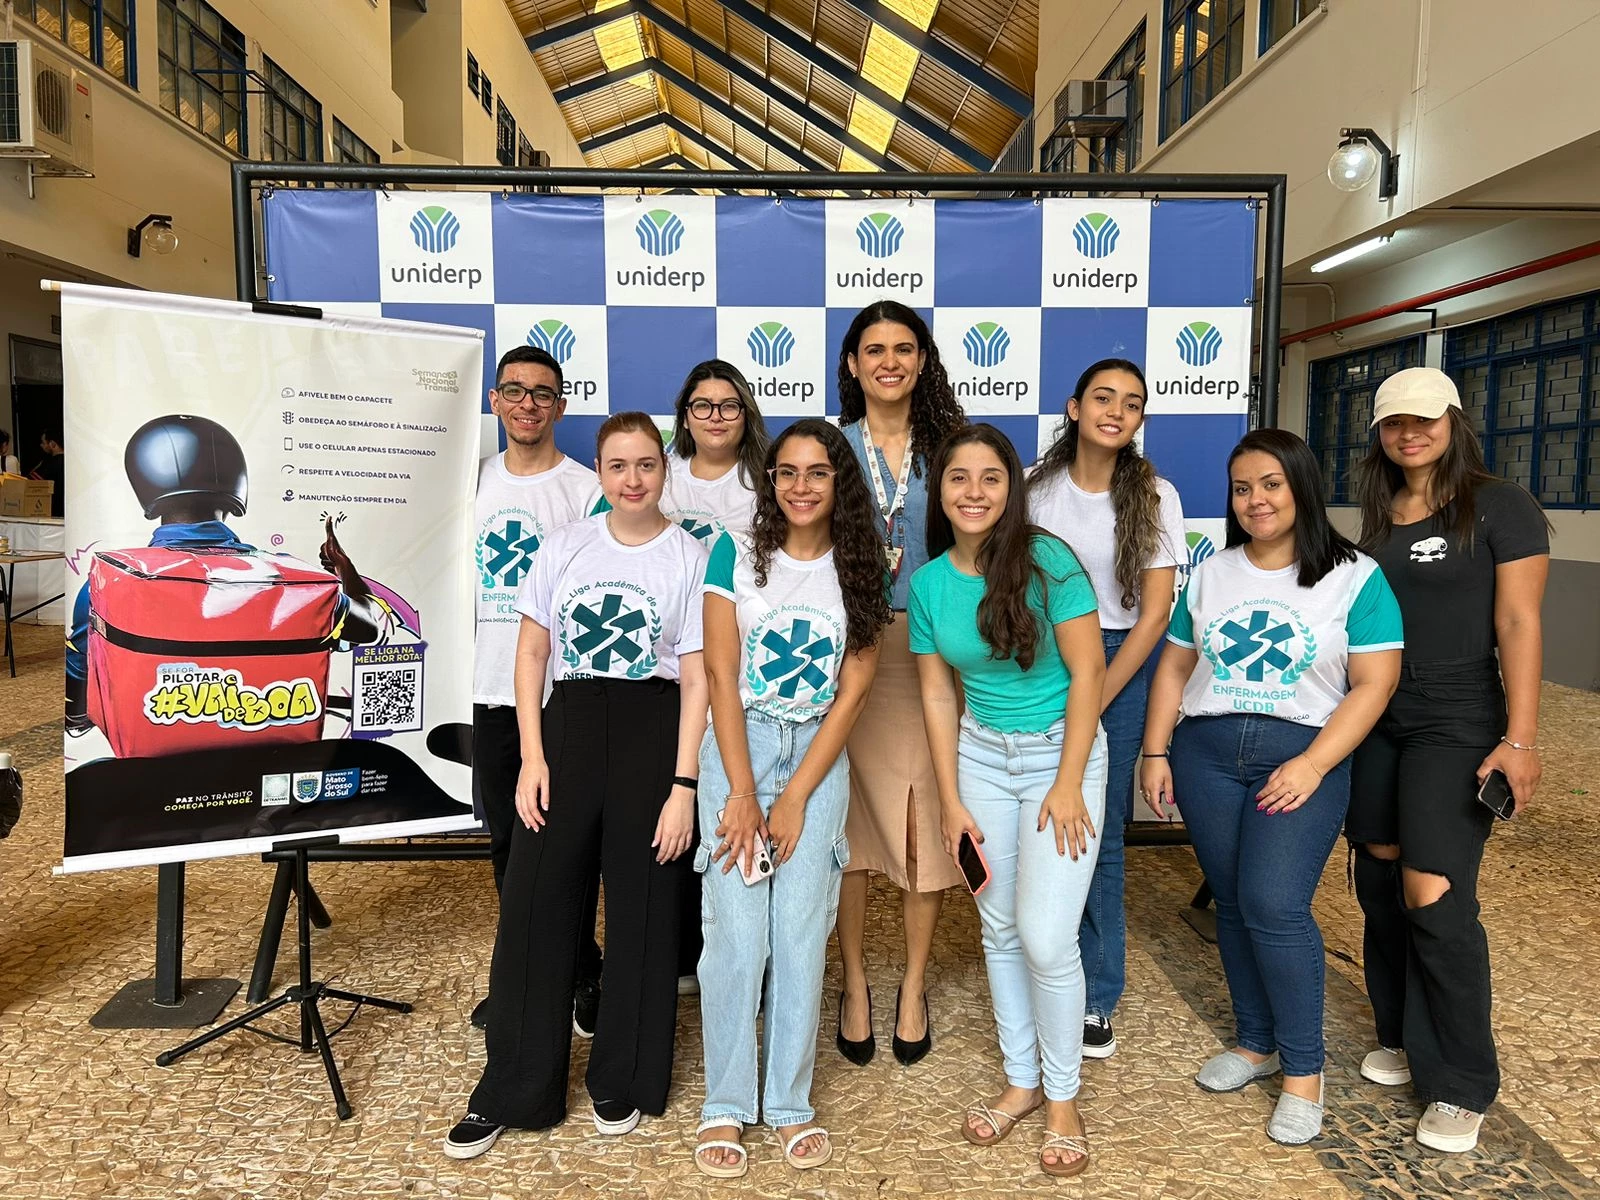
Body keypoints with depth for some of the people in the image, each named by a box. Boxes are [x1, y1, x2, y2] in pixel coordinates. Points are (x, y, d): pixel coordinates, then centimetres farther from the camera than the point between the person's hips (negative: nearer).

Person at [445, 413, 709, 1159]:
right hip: (570, 725, 2)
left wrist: (684, 785, -10)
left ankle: (623, 1080, 28)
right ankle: (510, 1090, 20)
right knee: (533, 905, 3)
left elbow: (696, 681, -4)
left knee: (641, 911, 8)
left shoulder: (690, 558, -2)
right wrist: (532, 757, -2)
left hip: (651, 734, -2)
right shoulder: (565, 546, 5)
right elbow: (531, 653, 7)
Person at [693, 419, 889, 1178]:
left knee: (802, 932, 0)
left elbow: (853, 690, -2)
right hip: (737, 745, -1)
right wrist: (742, 793, -11)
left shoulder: (858, 568, 1)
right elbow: (721, 673, -6)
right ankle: (725, 1106, 12)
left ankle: (791, 1104, 16)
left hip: (818, 754, 1)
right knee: (737, 930, -4)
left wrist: (795, 798, -8)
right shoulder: (736, 554, -3)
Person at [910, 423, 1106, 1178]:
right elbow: (938, 696, 2)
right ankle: (1021, 1081, 30)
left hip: (1061, 750, -4)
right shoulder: (928, 581, -2)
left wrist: (1067, 785, -13)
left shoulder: (1048, 561, -16)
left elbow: (1088, 674, -13)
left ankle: (1063, 1095, 17)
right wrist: (950, 799, 1)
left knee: (1046, 937, -6)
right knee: (999, 928, 11)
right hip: (981, 755, 4)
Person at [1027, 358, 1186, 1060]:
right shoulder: (1035, 487, 0)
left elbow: (1155, 611, -4)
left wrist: (1094, 701, -9)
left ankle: (1096, 1000, 16)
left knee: (1099, 836, 2)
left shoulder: (1155, 496, -3)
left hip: (1123, 662, -1)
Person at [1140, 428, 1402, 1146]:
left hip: (1302, 756, -4)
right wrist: (1154, 752, 4)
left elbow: (1373, 685, -6)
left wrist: (1312, 765, -15)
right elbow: (1175, 666, 13)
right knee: (1232, 902, 8)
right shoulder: (1211, 575, 11)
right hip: (1206, 751, 4)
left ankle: (1303, 1069, 4)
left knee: (1273, 904, -14)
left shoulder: (1355, 577, -1)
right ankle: (1256, 1042, 26)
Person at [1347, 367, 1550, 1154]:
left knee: (1434, 898, -9)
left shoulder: (1499, 507, -6)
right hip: (1374, 724, 6)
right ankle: (1400, 1038, 29)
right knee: (1380, 888, 10)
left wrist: (1520, 738, -16)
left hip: (1458, 727, -5)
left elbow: (1519, 626, -10)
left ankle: (1461, 1085, 7)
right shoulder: (1375, 517, 10)